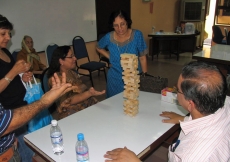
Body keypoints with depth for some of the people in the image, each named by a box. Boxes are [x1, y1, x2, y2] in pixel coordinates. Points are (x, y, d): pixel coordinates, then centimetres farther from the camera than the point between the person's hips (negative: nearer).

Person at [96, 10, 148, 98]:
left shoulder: (137, 35, -12)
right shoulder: (109, 37, -10)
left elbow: (142, 58, -6)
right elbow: (98, 48, 12)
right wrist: (110, 57, -1)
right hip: (115, 79, 1)